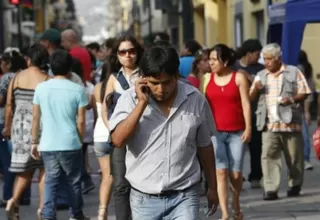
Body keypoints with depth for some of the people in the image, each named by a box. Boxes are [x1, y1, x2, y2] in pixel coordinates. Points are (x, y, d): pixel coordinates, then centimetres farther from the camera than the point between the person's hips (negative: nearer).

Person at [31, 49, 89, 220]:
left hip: (47, 145, 2)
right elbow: (81, 121, -5)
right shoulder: (78, 90, -7)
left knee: (51, 181, 7)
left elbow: (36, 118, 5)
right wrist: (80, 140, 10)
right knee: (74, 181, 13)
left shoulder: (41, 88, 1)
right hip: (70, 144, -2)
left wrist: (34, 142, 14)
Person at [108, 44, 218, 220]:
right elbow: (118, 140, -21)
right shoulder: (130, 99, -7)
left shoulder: (195, 100, -3)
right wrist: (142, 103, -23)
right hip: (144, 198, 1)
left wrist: (212, 187, 14)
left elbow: (204, 146, 8)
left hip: (184, 196, 0)